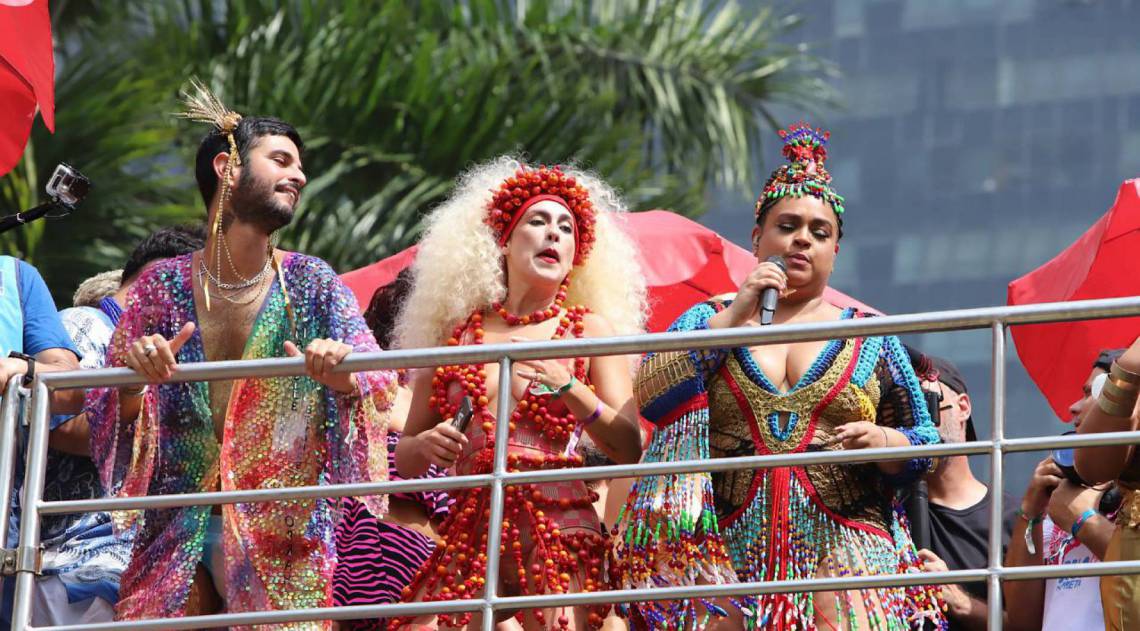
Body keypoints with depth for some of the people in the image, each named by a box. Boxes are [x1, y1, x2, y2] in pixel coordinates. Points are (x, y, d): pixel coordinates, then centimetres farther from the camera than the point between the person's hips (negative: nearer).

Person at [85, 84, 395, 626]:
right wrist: (135, 380, -18)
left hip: (280, 531, 0)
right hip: (176, 533, 1)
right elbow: (112, 416, 5)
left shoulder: (312, 285, 5)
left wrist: (345, 380, -27)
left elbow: (376, 387, -4)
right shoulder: (162, 286, 5)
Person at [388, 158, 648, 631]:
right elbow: (405, 460, 18)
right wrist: (425, 445, -4)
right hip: (471, 536, 2)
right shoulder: (457, 336, 13)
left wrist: (569, 387, -14)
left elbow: (629, 449, -2)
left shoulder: (590, 330, 8)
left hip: (559, 539, -2)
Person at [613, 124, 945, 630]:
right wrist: (734, 316, -4)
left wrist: (882, 440, -8)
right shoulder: (710, 319, 16)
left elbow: (924, 444, 15)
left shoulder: (870, 340, 17)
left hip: (843, 551, 0)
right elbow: (652, 396, -2)